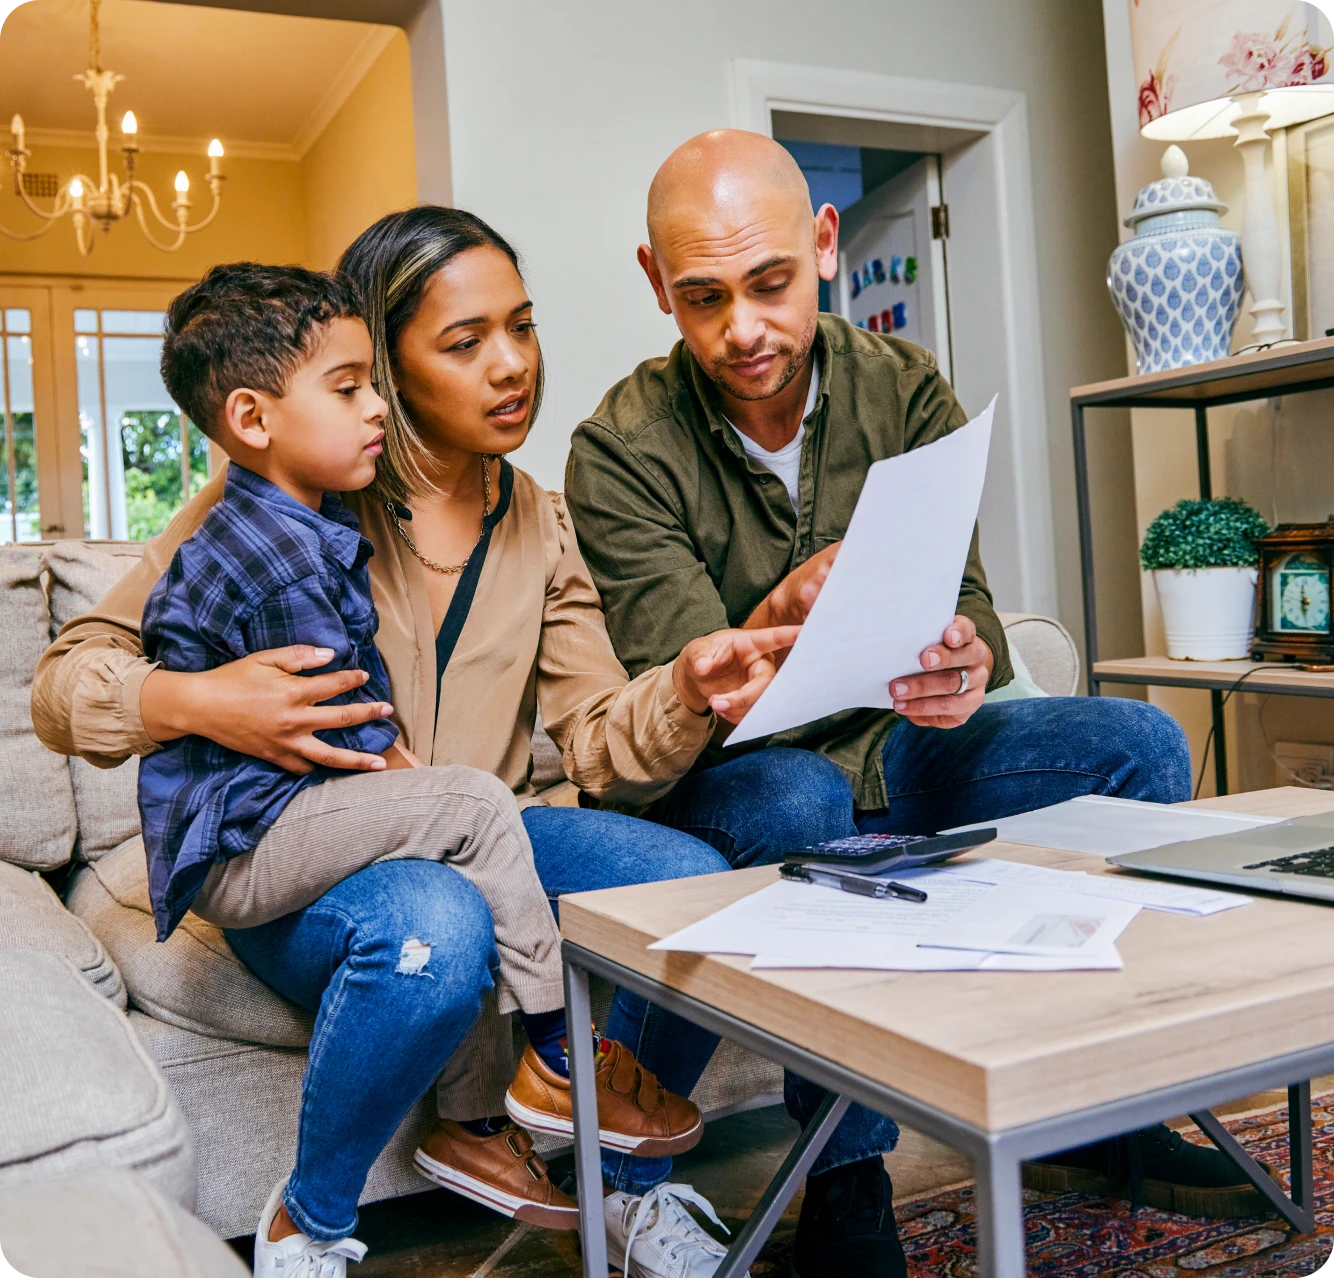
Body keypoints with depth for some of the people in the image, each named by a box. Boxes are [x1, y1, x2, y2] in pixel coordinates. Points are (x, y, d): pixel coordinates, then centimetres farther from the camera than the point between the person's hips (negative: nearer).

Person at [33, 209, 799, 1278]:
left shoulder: (537, 524, 8)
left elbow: (600, 742, 0)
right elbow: (66, 683, -2)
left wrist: (691, 690, -22)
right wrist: (192, 702, -23)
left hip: (477, 847, 4)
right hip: (287, 856, -4)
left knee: (697, 881, -23)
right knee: (432, 927, -38)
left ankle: (640, 1191, 5)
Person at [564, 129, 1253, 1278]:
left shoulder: (904, 389, -3)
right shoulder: (622, 453, -14)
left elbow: (965, 602, -7)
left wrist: (965, 665, -33)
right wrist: (780, 623, -41)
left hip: (891, 748, 4)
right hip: (726, 776, -4)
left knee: (1140, 744, -12)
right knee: (796, 801, -37)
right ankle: (847, 1181, -18)